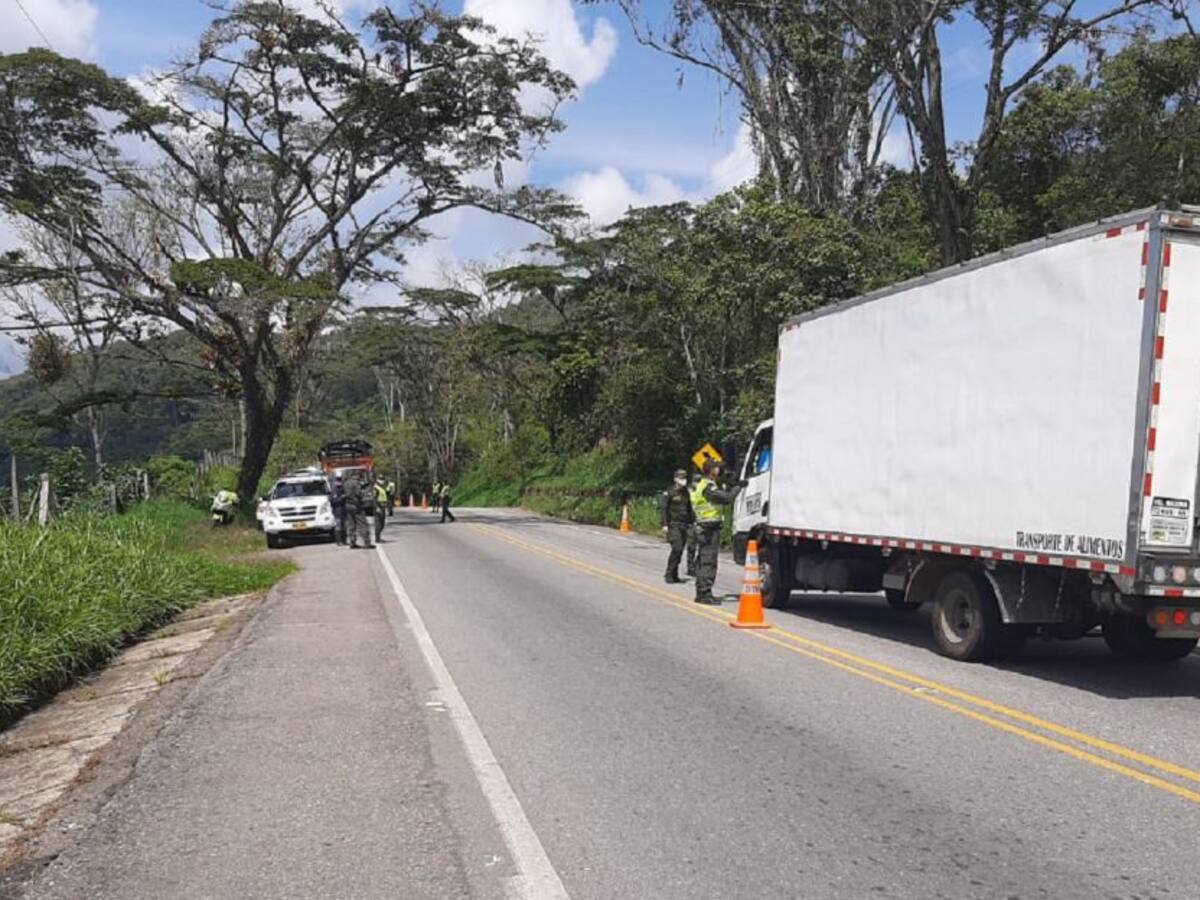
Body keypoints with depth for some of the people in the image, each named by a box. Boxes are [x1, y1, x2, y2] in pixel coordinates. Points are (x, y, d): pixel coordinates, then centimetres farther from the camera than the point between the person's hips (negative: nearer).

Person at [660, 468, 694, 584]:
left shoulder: (686, 492, 14)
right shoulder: (669, 492, -4)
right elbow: (664, 509, -7)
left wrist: (692, 522, 15)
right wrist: (665, 524, -14)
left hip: (684, 525, 6)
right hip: (673, 525, -6)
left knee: (680, 551, 5)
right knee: (677, 548, -17)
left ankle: (674, 576, 13)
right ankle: (669, 574, -8)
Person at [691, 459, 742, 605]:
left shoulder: (702, 485, 17)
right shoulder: (709, 487, -16)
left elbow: (723, 500, 19)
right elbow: (727, 498, -24)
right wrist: (738, 487, -12)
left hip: (704, 528, 10)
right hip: (710, 528, -10)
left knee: (703, 561, 14)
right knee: (709, 561, -8)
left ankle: (701, 593, 21)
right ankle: (705, 594, -7)